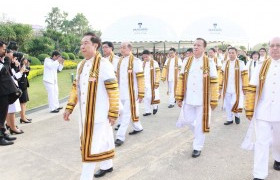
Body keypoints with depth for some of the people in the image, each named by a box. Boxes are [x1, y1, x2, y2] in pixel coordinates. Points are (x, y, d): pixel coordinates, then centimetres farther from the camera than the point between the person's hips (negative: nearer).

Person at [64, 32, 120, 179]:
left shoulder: (103, 64, -15)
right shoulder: (81, 65, 9)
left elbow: (113, 90, -15)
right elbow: (76, 87, 15)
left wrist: (113, 113, -14)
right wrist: (69, 108, 10)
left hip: (99, 114, -7)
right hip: (85, 113, 7)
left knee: (91, 145, -1)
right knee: (102, 139, 21)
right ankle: (107, 166, 40)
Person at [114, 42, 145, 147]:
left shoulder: (135, 61, -10)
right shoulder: (120, 61, 10)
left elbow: (140, 78, -10)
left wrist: (141, 94, -11)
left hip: (131, 93, -6)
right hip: (121, 93, 6)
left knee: (126, 114, -3)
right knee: (131, 111, 18)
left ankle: (120, 137, 3)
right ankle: (138, 128, 39)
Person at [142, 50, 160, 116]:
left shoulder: (154, 63, -6)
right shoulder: (143, 63, 9)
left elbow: (157, 73, -7)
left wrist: (157, 83, -11)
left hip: (152, 83, -5)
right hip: (145, 83, 5)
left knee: (151, 96, -5)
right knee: (146, 97, 6)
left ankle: (155, 106, 23)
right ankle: (147, 111, 16)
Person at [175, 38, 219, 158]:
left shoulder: (209, 63, -5)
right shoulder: (187, 62, 4)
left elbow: (214, 83, -4)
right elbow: (181, 80, 5)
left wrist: (214, 101, -5)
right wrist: (179, 97, 2)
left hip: (203, 100, -3)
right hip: (188, 99, 3)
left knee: (200, 124, 7)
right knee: (187, 121, 9)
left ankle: (197, 147, 24)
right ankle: (199, 133, 41)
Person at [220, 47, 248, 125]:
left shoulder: (240, 63, -4)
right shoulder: (225, 64, 6)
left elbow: (244, 76, -5)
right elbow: (221, 76, 6)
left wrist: (245, 88, -7)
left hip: (237, 89, -3)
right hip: (227, 89, 3)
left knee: (235, 104, -8)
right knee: (228, 105, 9)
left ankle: (237, 115, 22)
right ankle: (229, 119, 23)